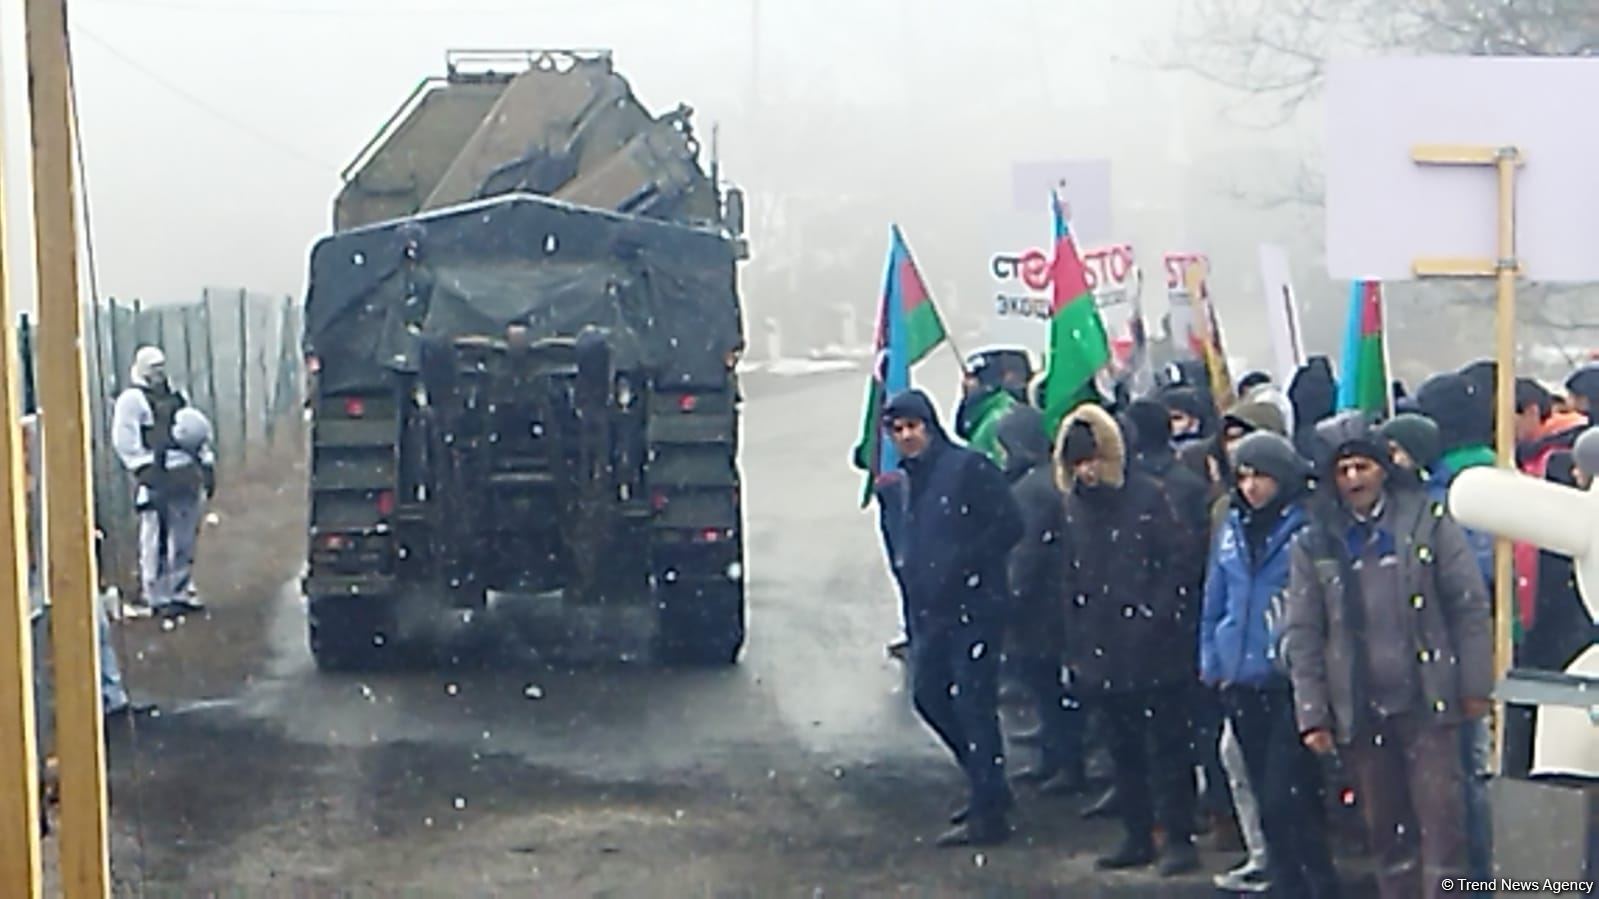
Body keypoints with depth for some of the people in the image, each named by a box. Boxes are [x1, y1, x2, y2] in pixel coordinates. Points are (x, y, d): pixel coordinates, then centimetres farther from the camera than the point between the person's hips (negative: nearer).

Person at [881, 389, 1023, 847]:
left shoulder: (968, 467, -9)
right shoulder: (910, 479, 14)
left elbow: (1009, 526, -13)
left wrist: (962, 565, -15)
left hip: (974, 606, -9)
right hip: (930, 610, 9)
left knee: (971, 702, -8)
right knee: (929, 694, 13)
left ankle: (988, 814, -3)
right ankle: (987, 787, 29)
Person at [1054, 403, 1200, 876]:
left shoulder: (1147, 497, -7)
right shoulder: (1076, 505, 9)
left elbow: (1175, 565, -7)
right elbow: (1072, 582, 13)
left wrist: (1157, 620, -15)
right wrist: (1076, 648, 9)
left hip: (1155, 650, -6)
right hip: (1105, 653, 6)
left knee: (1167, 744, -1)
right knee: (1124, 748, 12)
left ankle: (1179, 838, 4)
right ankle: (1137, 837, 20)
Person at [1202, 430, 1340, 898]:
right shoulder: (1233, 529, 10)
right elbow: (1215, 601, 17)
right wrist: (1212, 662, 12)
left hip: (1292, 680, -6)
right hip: (1243, 680, 6)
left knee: (1287, 798, -10)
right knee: (1268, 800, 13)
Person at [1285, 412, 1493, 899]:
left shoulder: (1429, 524, 1)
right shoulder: (1315, 545, 6)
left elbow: (1469, 606, 0)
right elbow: (1302, 635, 5)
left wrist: (1475, 685, -4)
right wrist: (1311, 713, 0)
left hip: (1426, 699, -2)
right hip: (1359, 708, 2)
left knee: (1442, 818, -6)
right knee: (1385, 829, 9)